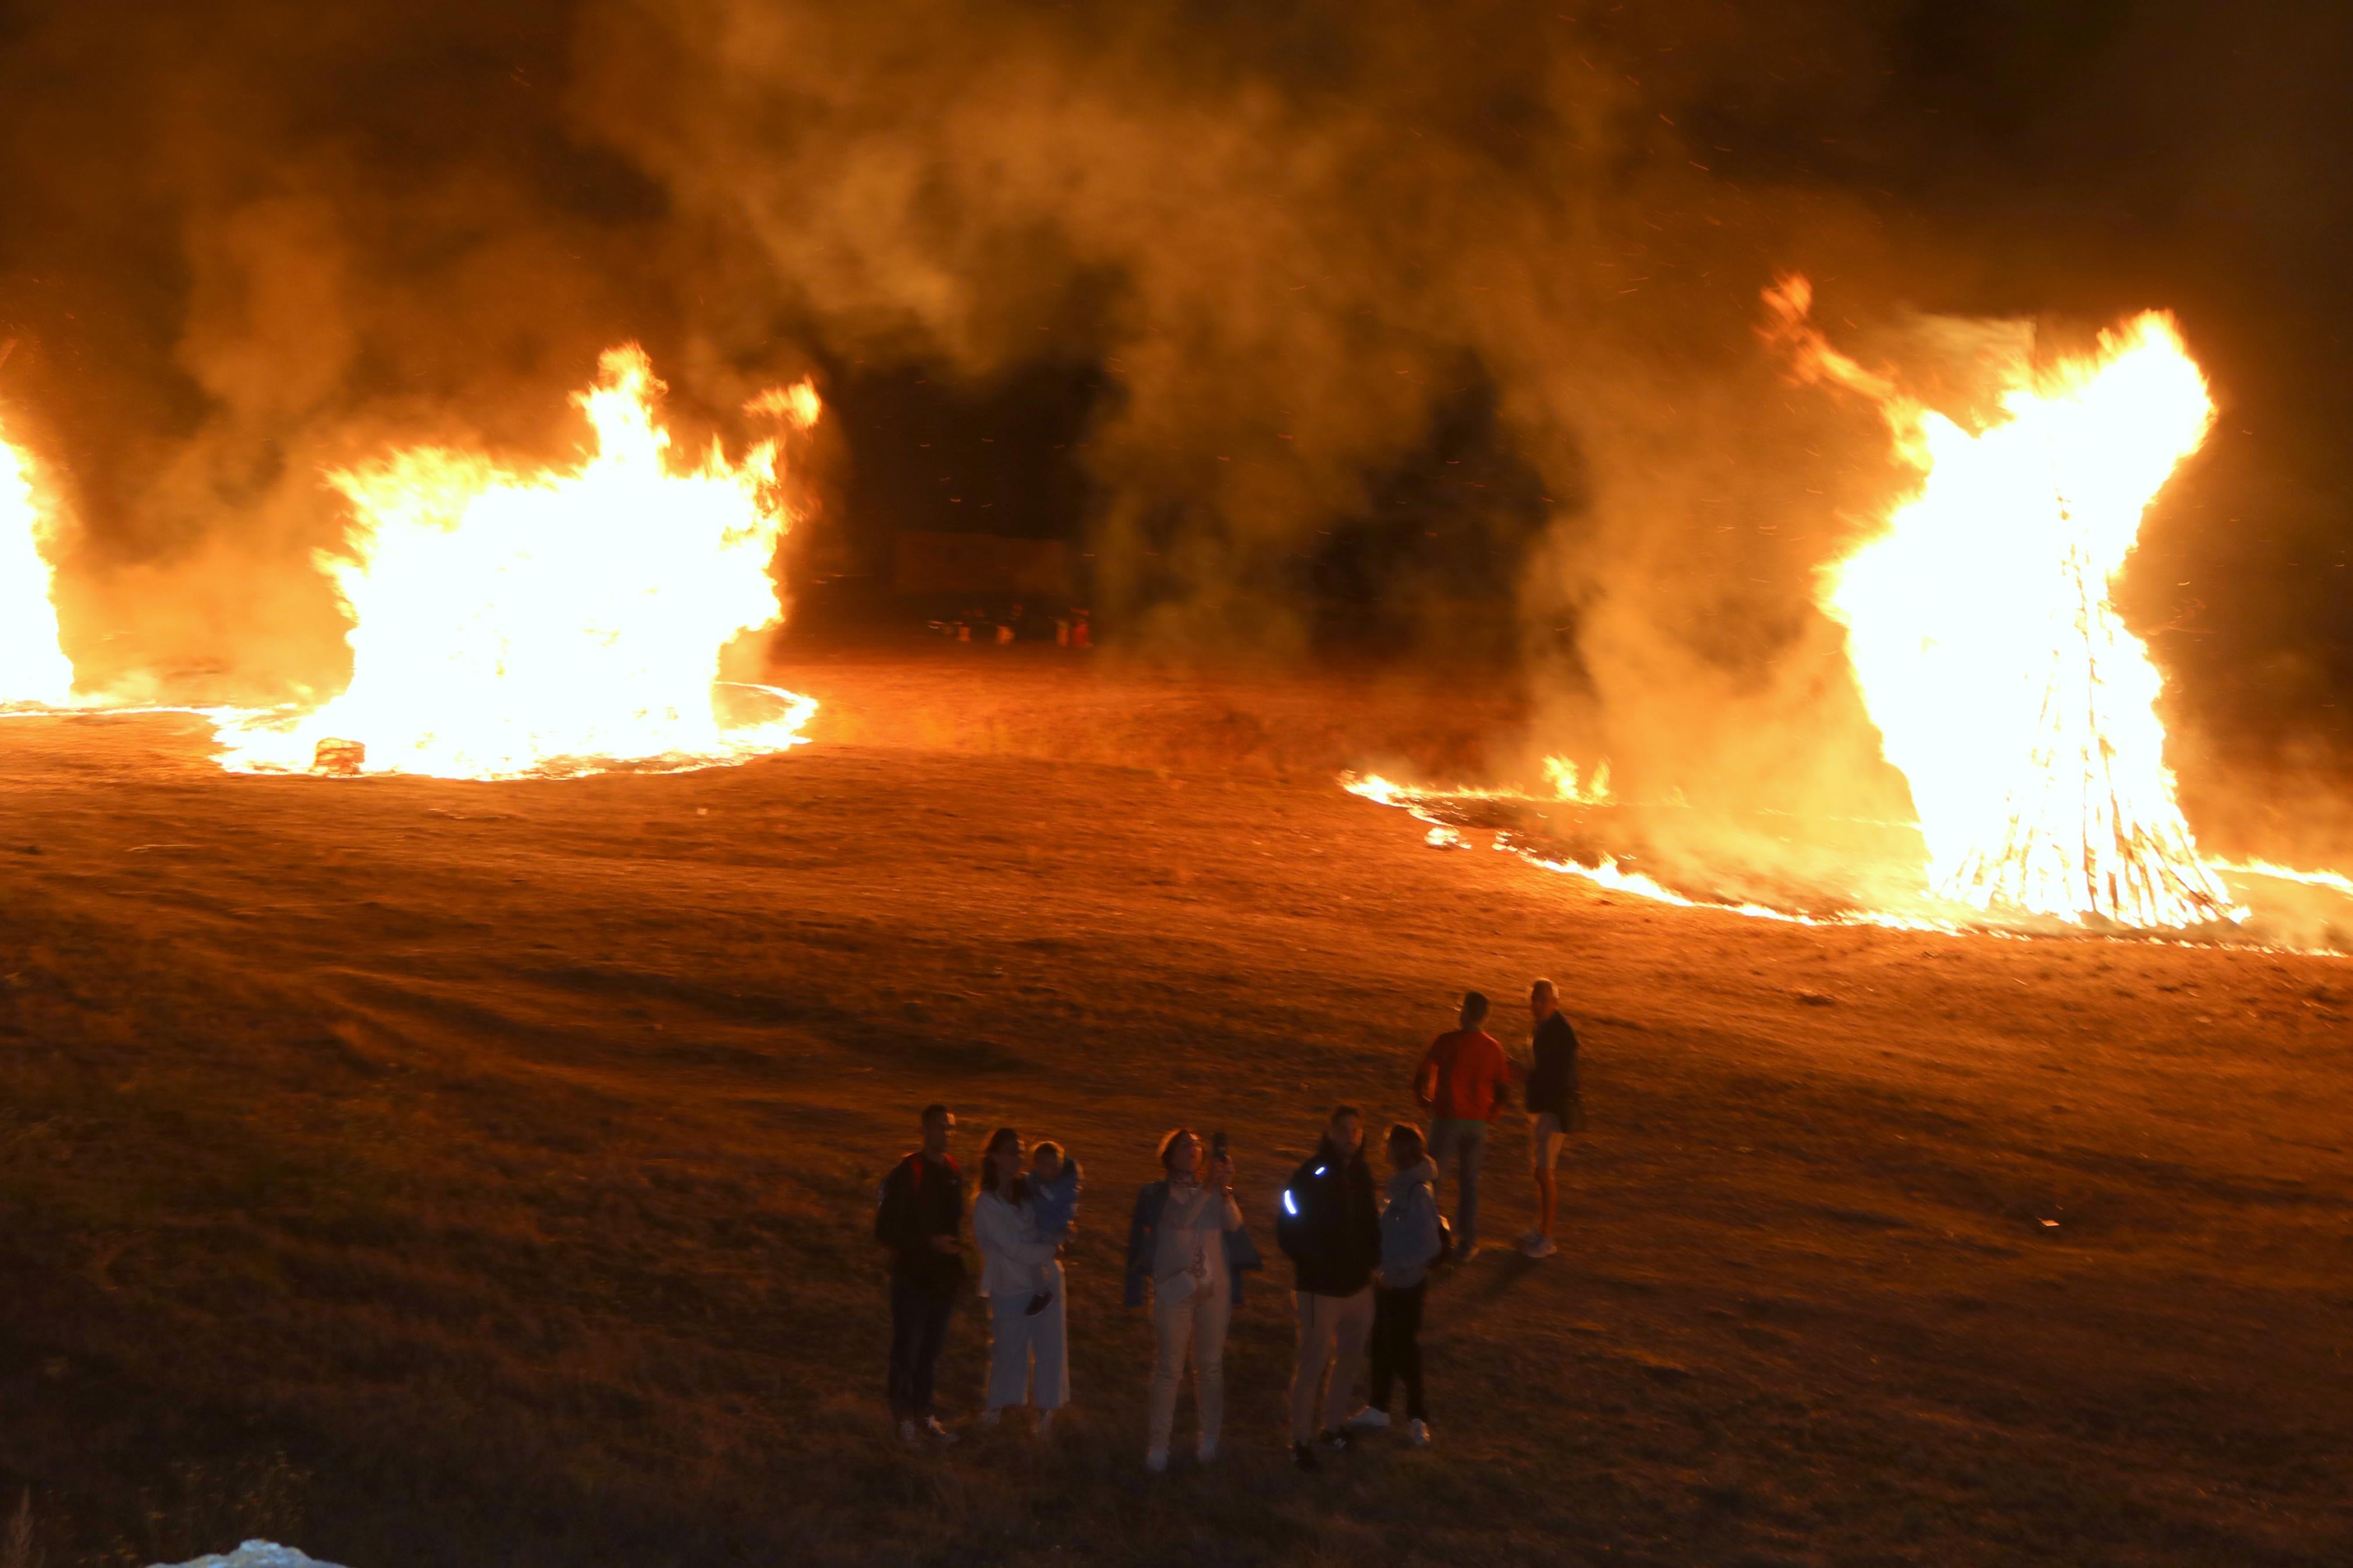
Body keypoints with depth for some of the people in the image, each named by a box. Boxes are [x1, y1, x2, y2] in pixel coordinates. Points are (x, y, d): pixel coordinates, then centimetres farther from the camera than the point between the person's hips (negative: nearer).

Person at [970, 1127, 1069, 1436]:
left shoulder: (1028, 1191, 1)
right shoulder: (985, 1204, -14)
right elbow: (1014, 1249, -17)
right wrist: (1052, 1248, -8)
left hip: (1045, 1281, 4)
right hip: (1010, 1291, -4)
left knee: (1050, 1348, 4)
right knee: (1009, 1352, 6)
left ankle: (1046, 1411, 16)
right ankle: (997, 1408, 27)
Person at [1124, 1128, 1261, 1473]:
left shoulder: (1215, 1192, 7)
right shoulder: (1157, 1194, -2)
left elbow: (1233, 1225, -9)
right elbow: (1181, 1220, -19)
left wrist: (1225, 1191, -24)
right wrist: (1207, 1188, -26)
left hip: (1214, 1290, 3)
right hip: (1173, 1290, -3)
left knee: (1210, 1365, 9)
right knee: (1169, 1369, -3)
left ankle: (1210, 1437, 20)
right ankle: (1159, 1443, 2)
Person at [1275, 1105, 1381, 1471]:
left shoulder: (1361, 1175, 3)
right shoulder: (1309, 1177, -16)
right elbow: (1287, 1232, -13)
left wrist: (1371, 1257, -3)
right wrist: (1312, 1264, -17)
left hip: (1359, 1285, 6)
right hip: (1322, 1290, -6)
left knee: (1348, 1359, 17)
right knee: (1313, 1365, 0)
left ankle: (1333, 1425, 35)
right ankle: (1301, 1440, 12)